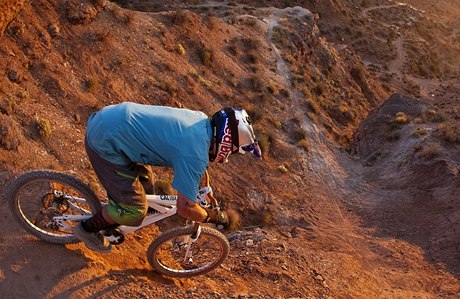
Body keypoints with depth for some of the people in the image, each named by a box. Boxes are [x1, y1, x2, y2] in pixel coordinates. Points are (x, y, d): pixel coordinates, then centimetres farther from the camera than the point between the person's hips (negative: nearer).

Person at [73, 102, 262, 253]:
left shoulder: (201, 119, 3)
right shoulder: (196, 154, -23)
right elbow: (185, 207, -22)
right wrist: (215, 217, -3)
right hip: (105, 143, -9)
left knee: (145, 185, 22)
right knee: (134, 209, -1)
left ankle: (110, 221, 43)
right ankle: (88, 229, 24)